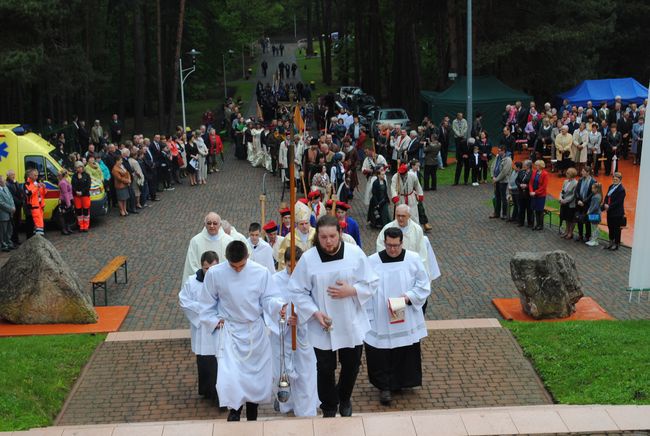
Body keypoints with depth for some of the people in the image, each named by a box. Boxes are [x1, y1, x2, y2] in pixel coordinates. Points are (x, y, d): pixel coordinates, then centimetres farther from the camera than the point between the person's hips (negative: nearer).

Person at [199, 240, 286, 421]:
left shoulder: (261, 272, -13)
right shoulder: (214, 273, -13)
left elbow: (268, 298, -8)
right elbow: (207, 303, 1)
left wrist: (280, 306, -27)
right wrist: (214, 321, -6)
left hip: (255, 330, 2)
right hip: (230, 331, -2)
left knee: (257, 372, 13)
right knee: (229, 376, -14)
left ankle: (252, 416, 34)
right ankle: (234, 409, 12)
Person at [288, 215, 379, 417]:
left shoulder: (355, 253, -10)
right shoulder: (308, 259, -12)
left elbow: (371, 284, -2)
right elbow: (298, 291, -4)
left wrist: (351, 291, -18)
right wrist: (315, 313, -15)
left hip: (352, 324, 2)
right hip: (322, 326, -1)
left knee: (351, 365, 18)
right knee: (325, 369, 8)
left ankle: (344, 398, 46)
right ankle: (329, 408, 31)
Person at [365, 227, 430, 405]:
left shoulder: (413, 259, -5)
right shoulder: (373, 261, -8)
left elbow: (423, 286, 1)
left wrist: (408, 297, -16)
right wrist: (367, 317, -4)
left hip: (407, 320, 2)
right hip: (381, 321, -1)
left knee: (406, 354, 13)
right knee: (381, 355, 1)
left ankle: (402, 382, 33)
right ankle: (384, 387, 17)